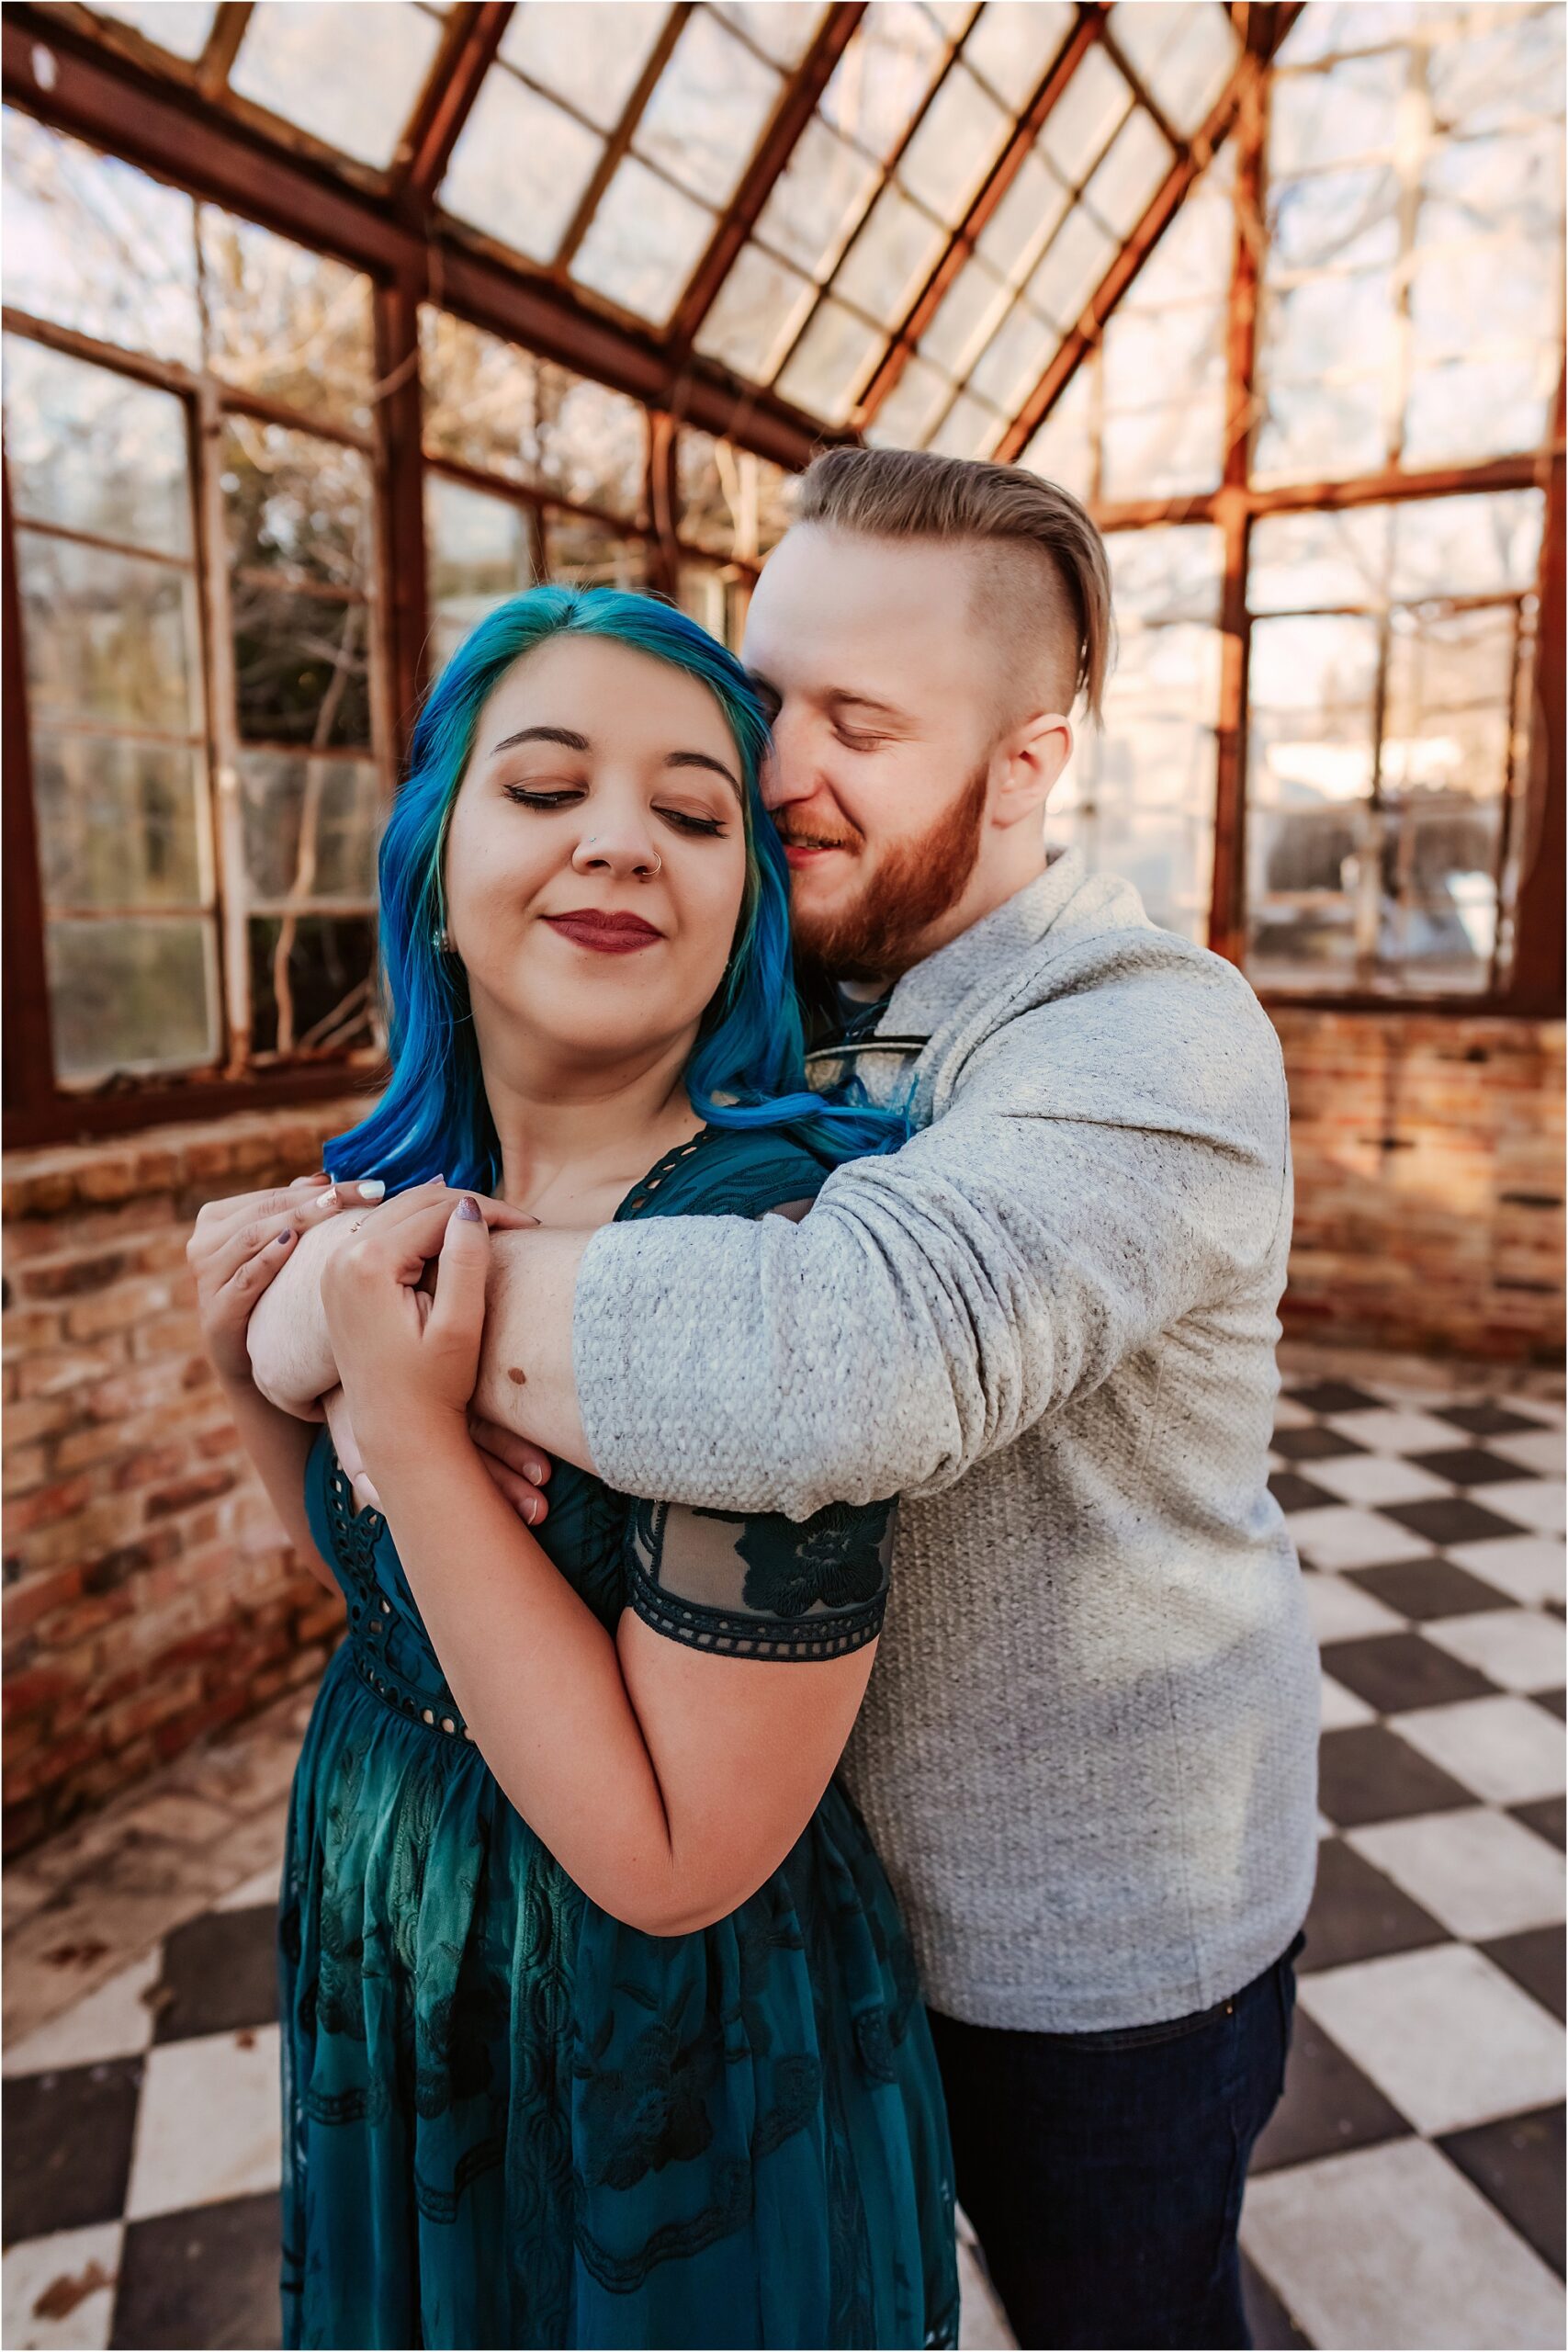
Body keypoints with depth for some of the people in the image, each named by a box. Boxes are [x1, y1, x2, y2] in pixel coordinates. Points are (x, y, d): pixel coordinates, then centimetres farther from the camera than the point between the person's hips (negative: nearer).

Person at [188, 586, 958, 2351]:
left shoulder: (767, 1232, -30)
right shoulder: (421, 1184, -9)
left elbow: (679, 1857, -26)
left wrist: (410, 1428, -31)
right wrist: (254, 1374, -10)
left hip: (676, 2056, -6)